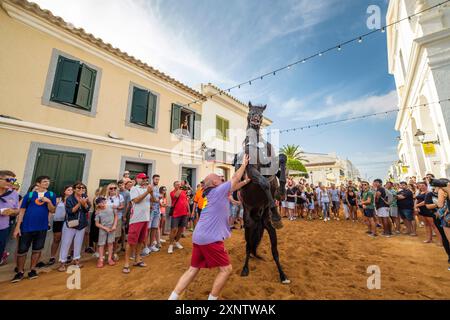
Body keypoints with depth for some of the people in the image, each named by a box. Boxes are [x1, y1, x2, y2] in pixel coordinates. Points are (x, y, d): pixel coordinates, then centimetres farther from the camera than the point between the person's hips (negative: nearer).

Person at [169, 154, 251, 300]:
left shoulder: (212, 193, 17)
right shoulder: (218, 190, -6)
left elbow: (234, 186, 27)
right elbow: (235, 178, 4)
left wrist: (246, 181, 29)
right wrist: (244, 164, 16)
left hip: (199, 237, 9)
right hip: (210, 238, -9)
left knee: (193, 269, 17)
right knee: (226, 269, 6)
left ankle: (172, 297, 20)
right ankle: (212, 298, 13)